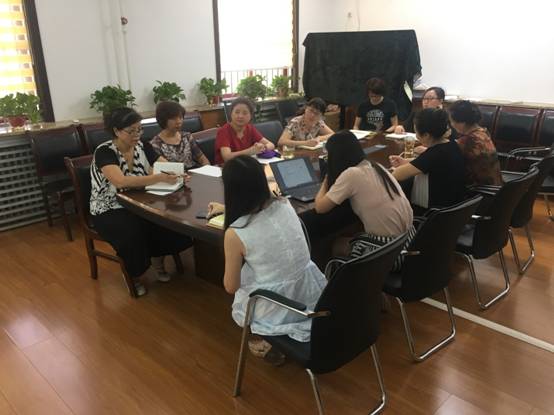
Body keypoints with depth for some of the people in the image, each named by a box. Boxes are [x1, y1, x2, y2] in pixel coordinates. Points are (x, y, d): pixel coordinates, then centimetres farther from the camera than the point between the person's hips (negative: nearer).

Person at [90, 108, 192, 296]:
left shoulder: (142, 147, 0)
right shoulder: (104, 152, -17)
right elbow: (121, 182, -34)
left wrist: (178, 175, -28)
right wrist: (160, 178, -41)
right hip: (109, 211, -5)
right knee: (134, 233, -34)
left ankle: (158, 260, 7)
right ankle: (133, 276, -3)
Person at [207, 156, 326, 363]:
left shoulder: (235, 233, -21)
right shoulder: (284, 204, -6)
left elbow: (231, 287, -5)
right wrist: (226, 208, 35)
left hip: (278, 310, -4)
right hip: (312, 295, 4)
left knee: (238, 298, 29)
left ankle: (264, 343, 24)